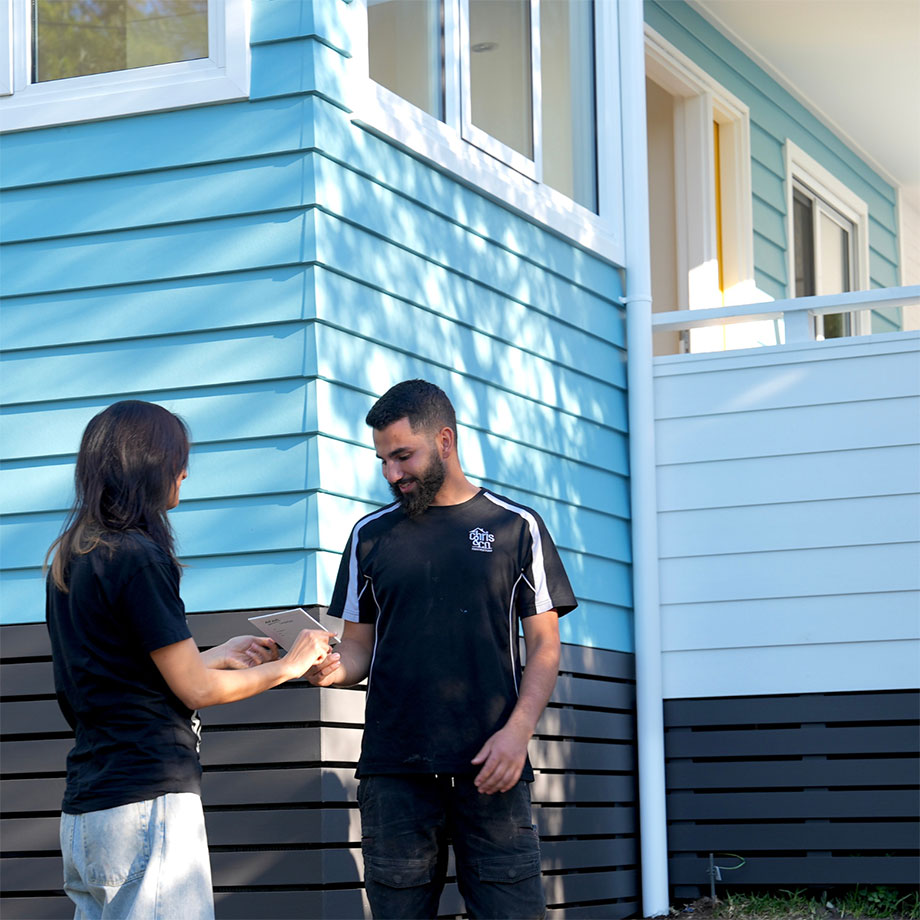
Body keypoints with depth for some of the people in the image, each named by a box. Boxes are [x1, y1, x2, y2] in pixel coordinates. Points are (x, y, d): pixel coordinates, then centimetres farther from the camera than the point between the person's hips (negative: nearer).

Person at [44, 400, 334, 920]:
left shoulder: (70, 559, 13)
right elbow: (196, 690, -10)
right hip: (146, 798, -9)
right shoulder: (137, 555, -13)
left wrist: (220, 656, 22)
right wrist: (289, 666, 3)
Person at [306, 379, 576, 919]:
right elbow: (358, 648, 13)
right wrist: (333, 669, -11)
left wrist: (517, 730, -10)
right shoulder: (371, 535, 13)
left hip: (491, 772, -2)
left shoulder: (516, 527, 7)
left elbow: (544, 646, 5)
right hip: (394, 772, 2)